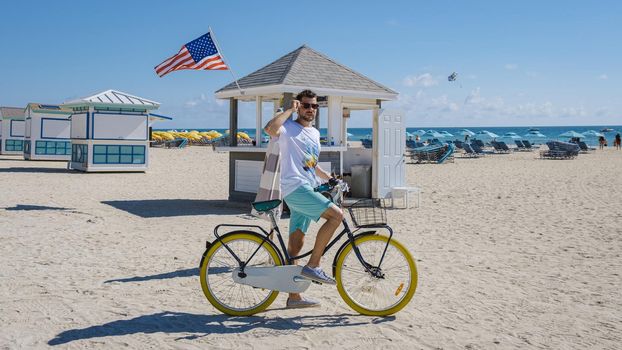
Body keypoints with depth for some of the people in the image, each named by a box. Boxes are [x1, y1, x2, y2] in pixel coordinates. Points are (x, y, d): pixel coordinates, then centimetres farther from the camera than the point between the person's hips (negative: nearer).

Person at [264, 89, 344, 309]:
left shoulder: (315, 133, 22)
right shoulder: (289, 128, -4)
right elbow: (270, 128, -28)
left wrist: (329, 178, 20)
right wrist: (290, 110, -16)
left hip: (307, 191, 8)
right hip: (295, 189, -8)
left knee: (295, 244, 10)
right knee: (336, 214, -21)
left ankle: (294, 296, 16)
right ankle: (312, 266, -15)